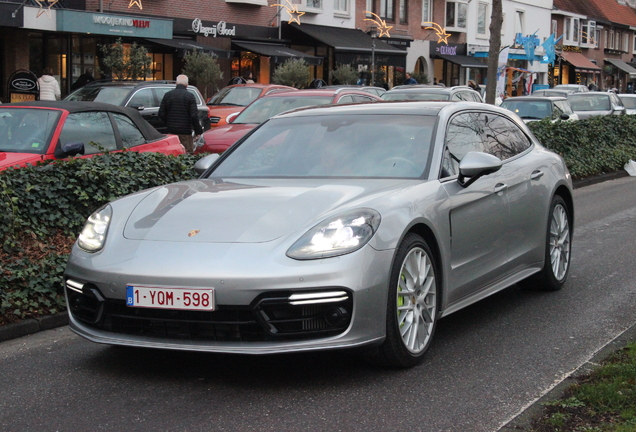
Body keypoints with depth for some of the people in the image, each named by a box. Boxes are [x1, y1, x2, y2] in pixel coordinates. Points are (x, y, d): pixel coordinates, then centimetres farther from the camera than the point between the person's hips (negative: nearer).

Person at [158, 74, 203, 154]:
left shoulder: (167, 95, 5)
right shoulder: (190, 96, -7)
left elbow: (161, 114, 6)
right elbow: (194, 115, -12)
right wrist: (198, 132, -6)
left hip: (171, 130, 4)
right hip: (185, 132, -4)